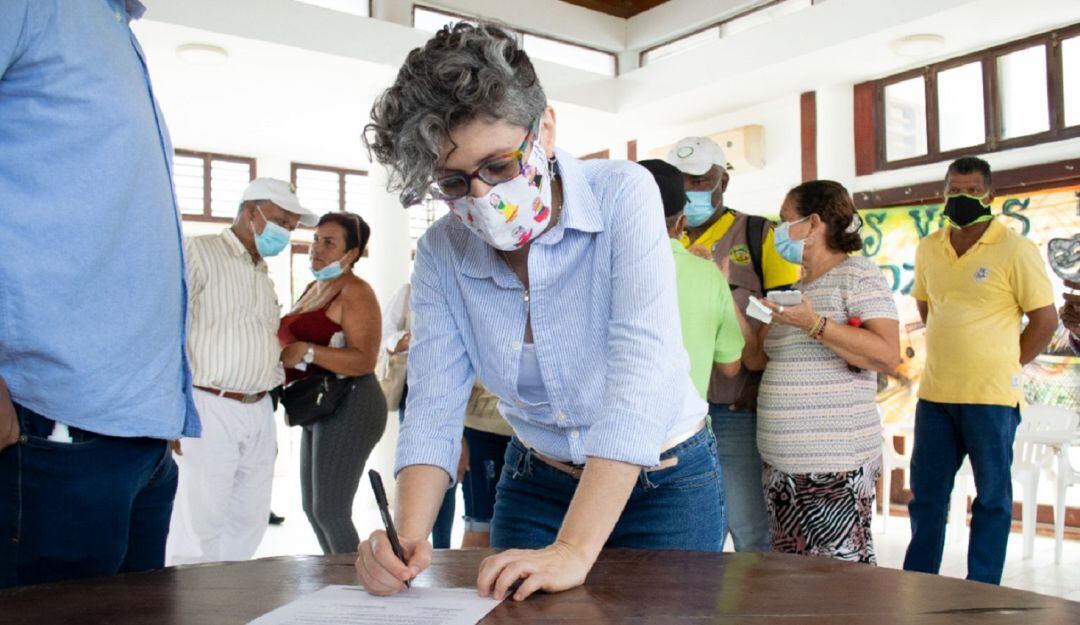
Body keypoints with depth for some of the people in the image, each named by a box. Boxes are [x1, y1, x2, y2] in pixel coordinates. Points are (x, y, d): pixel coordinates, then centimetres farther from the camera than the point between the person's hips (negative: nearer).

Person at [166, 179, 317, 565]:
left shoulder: (264, 276, 19)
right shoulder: (198, 253, -4)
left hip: (259, 412, 8)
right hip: (211, 408, -8)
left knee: (248, 524, 10)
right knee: (199, 526, -5)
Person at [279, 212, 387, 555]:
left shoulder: (355, 291, -13)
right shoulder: (315, 288, 15)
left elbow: (364, 360, -24)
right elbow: (300, 338, 30)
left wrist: (306, 352, -26)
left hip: (348, 407, -10)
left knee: (330, 512, -8)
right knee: (313, 508, 18)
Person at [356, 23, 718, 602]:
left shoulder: (622, 195, -22)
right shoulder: (442, 252, -11)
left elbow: (640, 368, -32)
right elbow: (432, 409, -13)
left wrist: (573, 551, -38)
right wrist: (407, 537, -32)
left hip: (662, 482, -2)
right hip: (535, 484, 3)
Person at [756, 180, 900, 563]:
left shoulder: (858, 274, -4)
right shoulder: (793, 288, 19)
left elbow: (888, 355, -16)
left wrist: (815, 324, -22)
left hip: (836, 466, -7)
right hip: (780, 463, 8)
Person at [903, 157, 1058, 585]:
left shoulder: (1015, 250, -7)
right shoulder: (928, 249, 8)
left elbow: (1045, 321, -5)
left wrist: (1002, 369, -2)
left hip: (991, 396, -5)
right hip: (934, 393, 5)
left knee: (991, 498, 6)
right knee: (926, 496, 12)